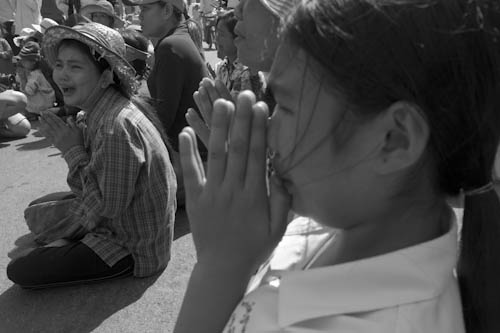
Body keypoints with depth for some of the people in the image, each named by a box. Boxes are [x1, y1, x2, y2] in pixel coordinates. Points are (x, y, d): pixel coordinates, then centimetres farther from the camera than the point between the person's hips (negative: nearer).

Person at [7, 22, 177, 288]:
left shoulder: (117, 126, -31)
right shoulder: (99, 111, 0)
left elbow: (107, 206, -24)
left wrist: (73, 151, -20)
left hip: (134, 247, -9)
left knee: (21, 271, -6)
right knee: (36, 212, 20)